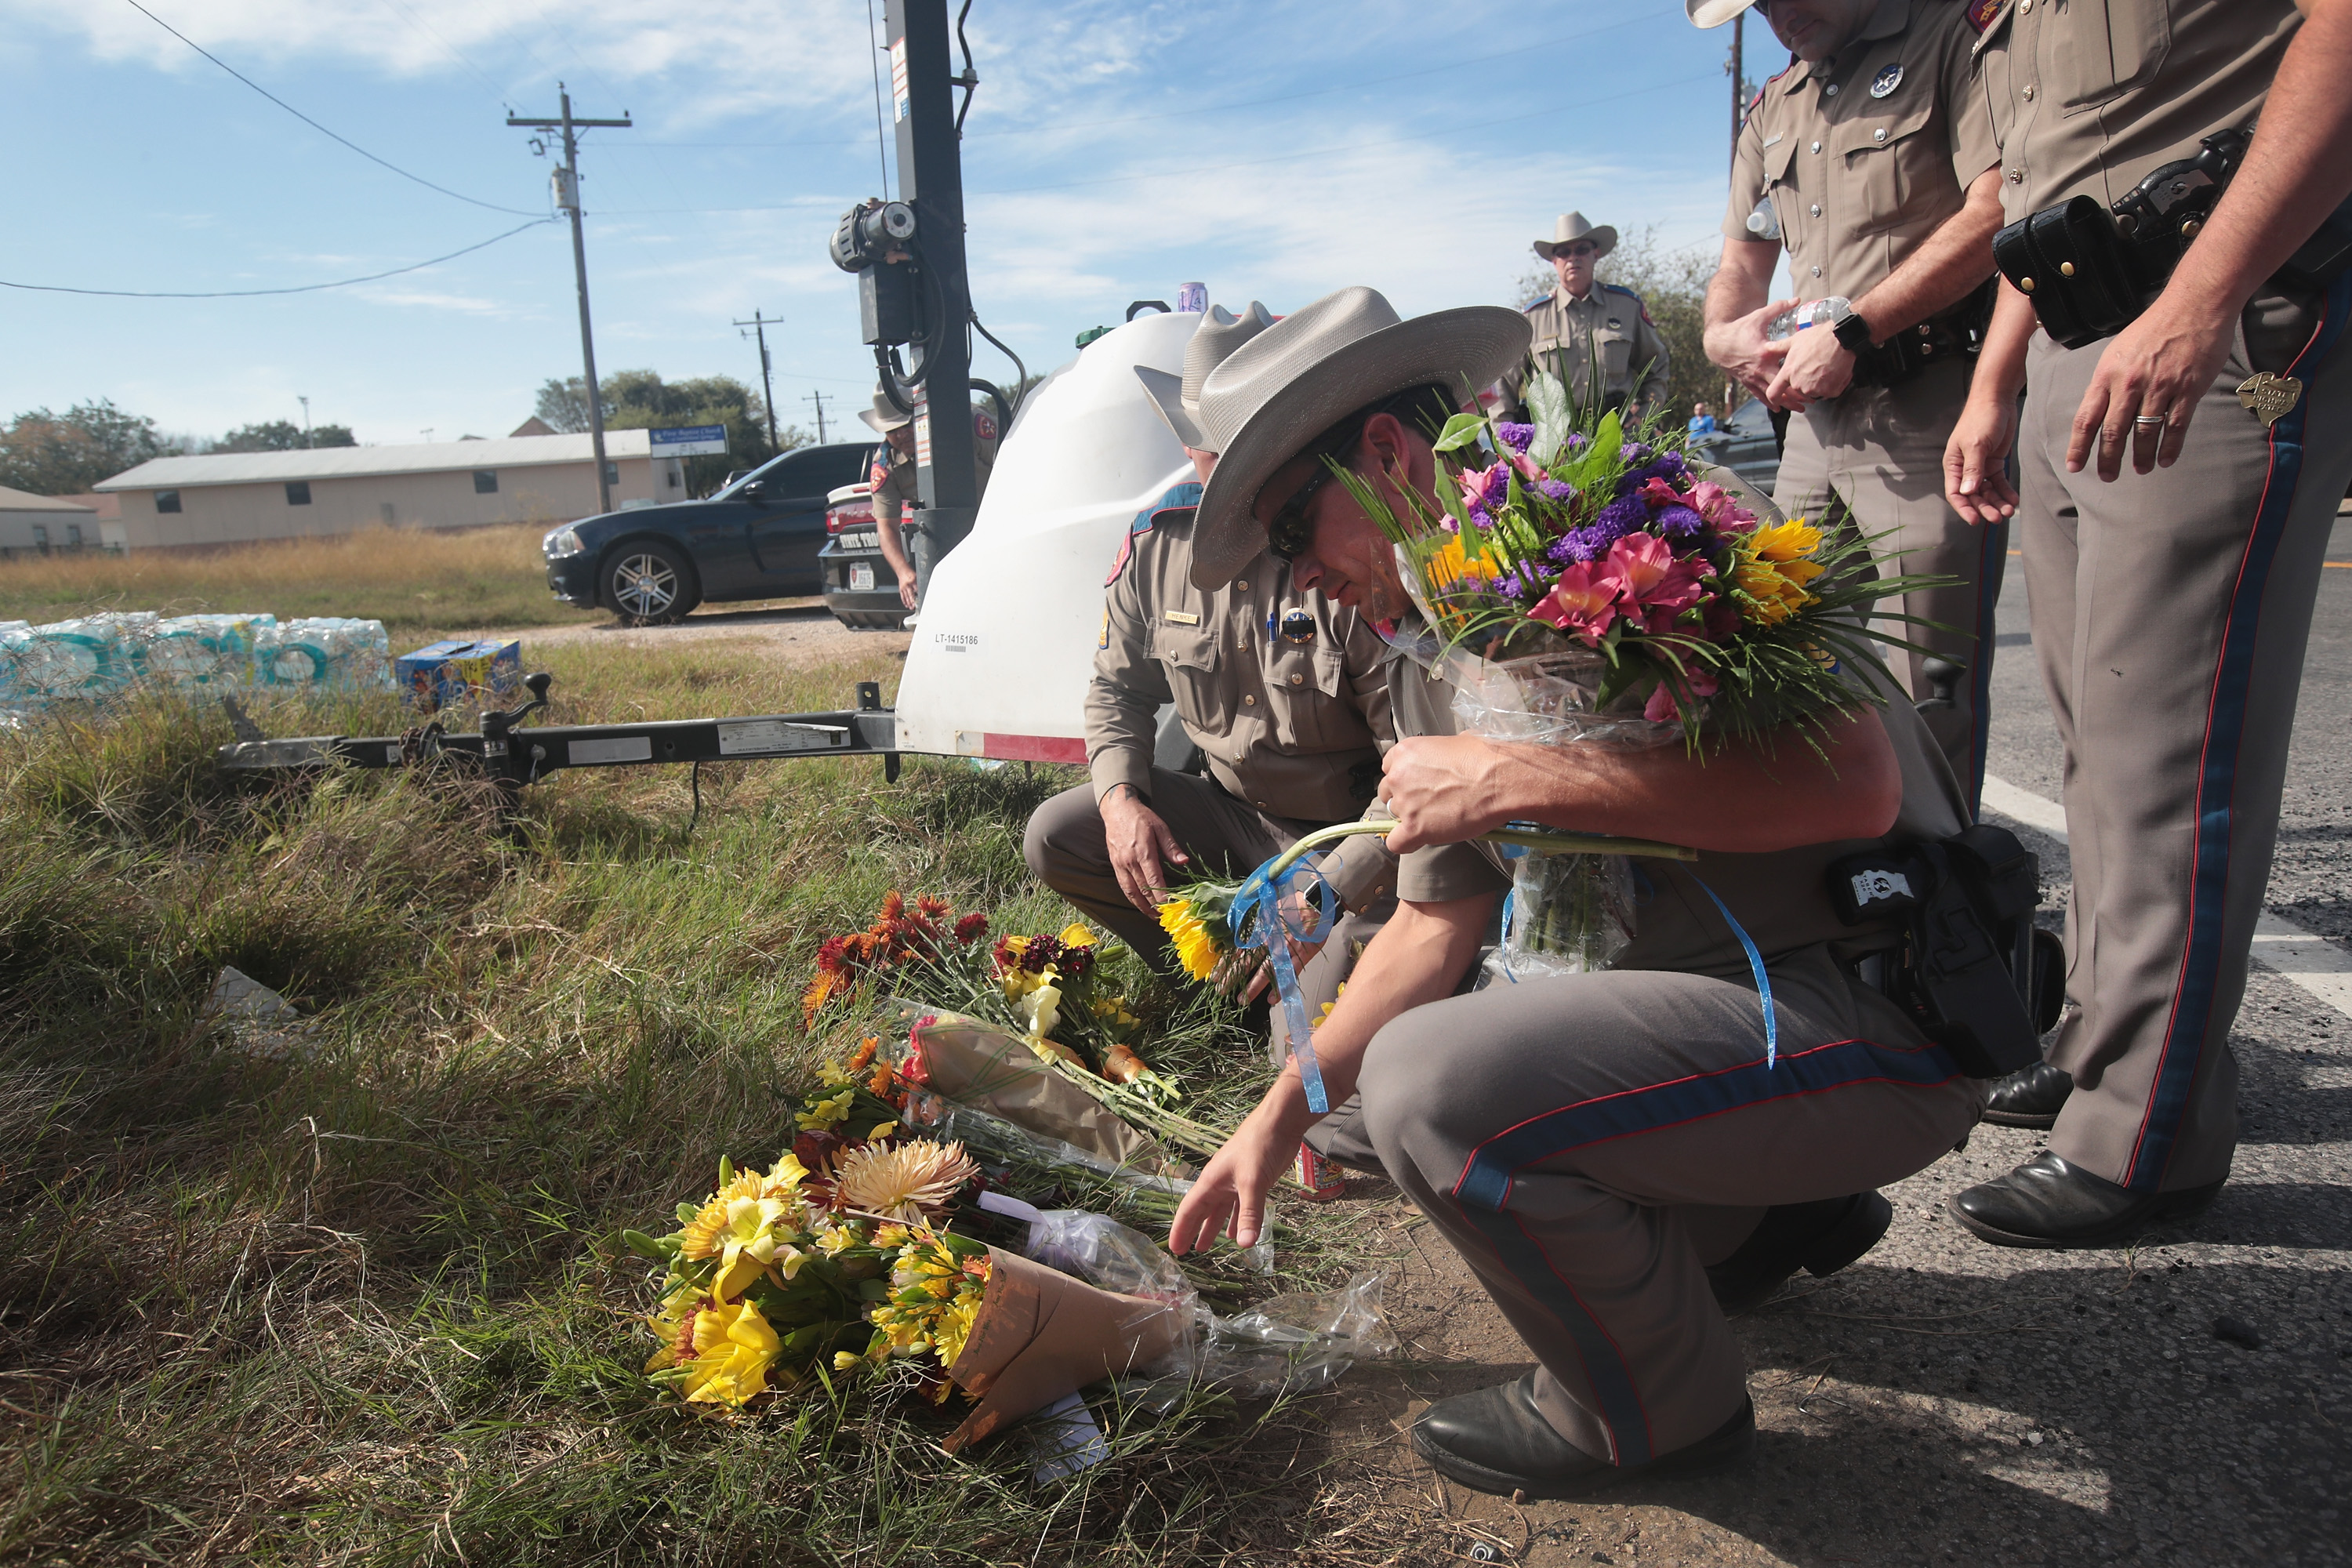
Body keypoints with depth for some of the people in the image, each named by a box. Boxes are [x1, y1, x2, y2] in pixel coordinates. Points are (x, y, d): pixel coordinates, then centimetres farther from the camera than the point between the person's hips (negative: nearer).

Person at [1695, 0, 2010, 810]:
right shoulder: (1770, 111, 23)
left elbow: (1998, 213, -11)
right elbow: (1741, 265, 24)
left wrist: (1851, 332, -16)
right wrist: (1723, 334, 0)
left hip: (1927, 409, -6)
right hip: (1815, 418, 7)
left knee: (1928, 700, -8)